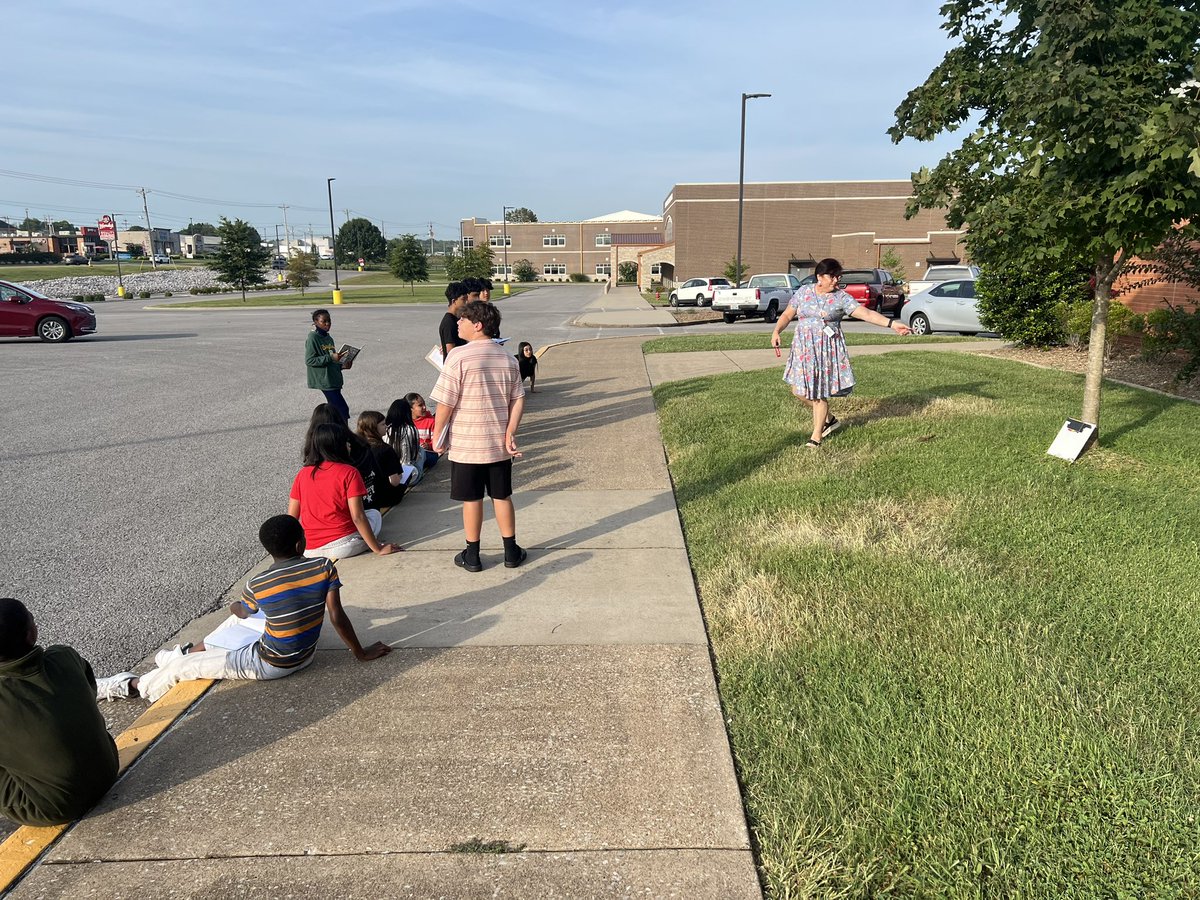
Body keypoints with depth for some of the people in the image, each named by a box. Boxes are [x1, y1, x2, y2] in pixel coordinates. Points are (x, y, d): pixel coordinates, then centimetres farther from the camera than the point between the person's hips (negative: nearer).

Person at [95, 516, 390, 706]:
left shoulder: (257, 584, -17)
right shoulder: (324, 567, -17)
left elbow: (242, 612, 7)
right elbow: (338, 617, -15)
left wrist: (234, 606, 32)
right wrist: (361, 653, -4)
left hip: (267, 666, -5)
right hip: (305, 656, 5)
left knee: (178, 667, 12)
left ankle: (132, 686, 33)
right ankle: (190, 653, 50)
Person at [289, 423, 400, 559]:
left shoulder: (302, 474, 4)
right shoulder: (349, 472, -11)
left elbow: (291, 516, 5)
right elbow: (357, 517, -16)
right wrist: (378, 549, -10)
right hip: (342, 546, -5)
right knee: (375, 515, 21)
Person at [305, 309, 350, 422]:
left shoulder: (329, 338, 14)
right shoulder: (312, 338, -10)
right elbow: (309, 361, -16)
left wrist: (342, 365, 4)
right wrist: (330, 358, -21)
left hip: (334, 380, 8)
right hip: (324, 381, -8)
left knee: (334, 409, 11)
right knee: (343, 409, -12)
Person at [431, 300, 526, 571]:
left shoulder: (459, 356, -15)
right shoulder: (508, 359, 2)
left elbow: (445, 403, -14)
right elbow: (518, 400, 0)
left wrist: (437, 435, -2)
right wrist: (509, 433, 0)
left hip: (466, 444, -4)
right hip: (499, 443, 4)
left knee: (472, 499, 8)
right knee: (502, 497, 14)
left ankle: (472, 555, 19)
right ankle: (511, 552, 21)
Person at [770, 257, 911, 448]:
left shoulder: (841, 298, -3)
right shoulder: (804, 292, 5)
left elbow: (866, 313, -11)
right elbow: (787, 314, 11)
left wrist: (891, 323, -22)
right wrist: (776, 331, -7)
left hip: (828, 349, -3)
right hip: (804, 348, 3)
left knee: (820, 391, -3)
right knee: (799, 389, 3)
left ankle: (816, 436, 13)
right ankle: (829, 419, 26)